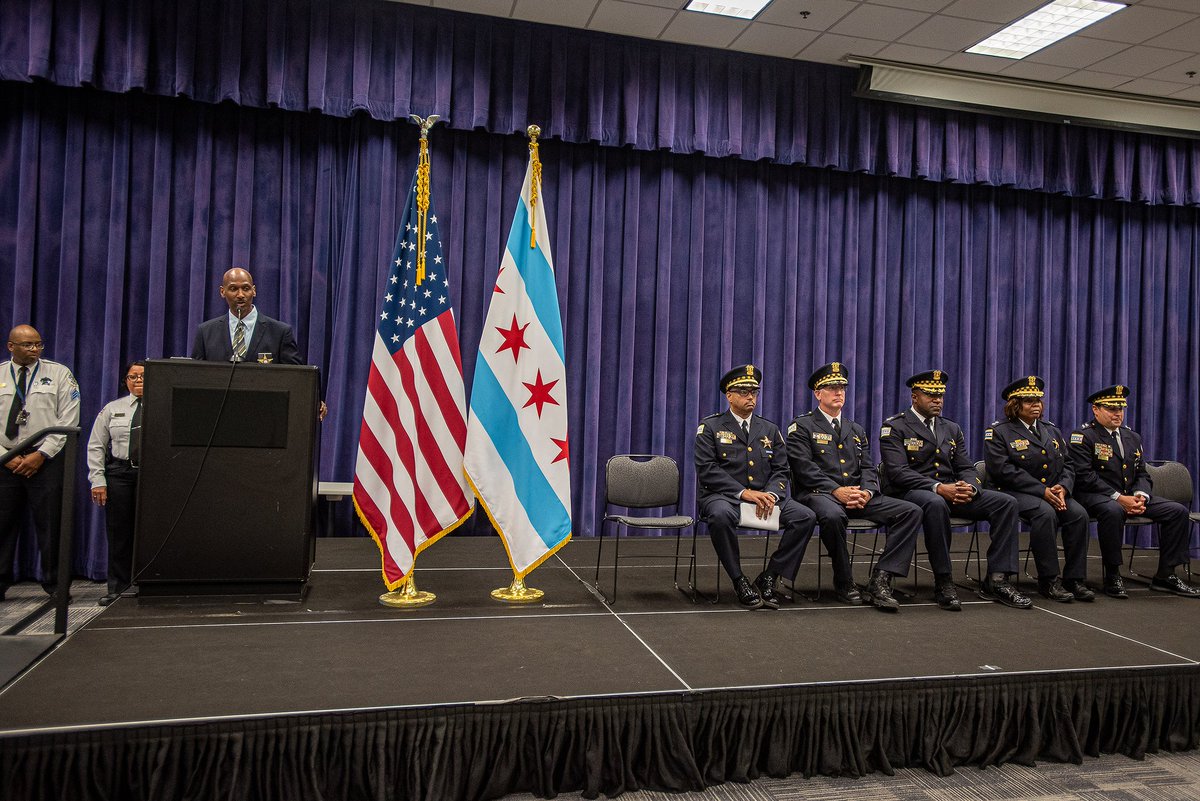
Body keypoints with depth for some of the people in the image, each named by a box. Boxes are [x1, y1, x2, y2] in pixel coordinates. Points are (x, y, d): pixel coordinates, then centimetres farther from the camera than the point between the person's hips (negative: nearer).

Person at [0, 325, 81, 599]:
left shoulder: (59, 374, 4)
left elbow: (68, 420, -3)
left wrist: (40, 455, -10)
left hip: (47, 460, -2)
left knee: (50, 525, 0)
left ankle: (55, 585, 8)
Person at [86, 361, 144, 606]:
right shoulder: (112, 409, 13)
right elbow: (96, 446, 11)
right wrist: (98, 480, 1)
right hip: (119, 474, 2)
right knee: (119, 533, 3)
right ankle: (117, 589, 12)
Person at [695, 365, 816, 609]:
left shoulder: (770, 430, 18)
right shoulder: (710, 427, 4)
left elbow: (781, 470, 10)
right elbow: (706, 470, -8)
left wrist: (770, 494, -13)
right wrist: (744, 492, -18)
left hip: (764, 496, 4)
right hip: (724, 496, -4)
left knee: (806, 517, -21)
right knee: (721, 516, -39)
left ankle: (770, 577, -9)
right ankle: (739, 581, -20)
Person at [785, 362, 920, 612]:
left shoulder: (856, 430, 24)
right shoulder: (801, 427, 5)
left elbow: (868, 468, 14)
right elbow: (804, 468, -9)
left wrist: (866, 492, -9)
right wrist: (836, 490, -21)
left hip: (857, 496, 6)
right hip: (818, 494, -6)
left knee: (911, 511, -15)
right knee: (833, 515, -41)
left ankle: (881, 579, -19)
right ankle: (844, 583, -19)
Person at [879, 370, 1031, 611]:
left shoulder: (952, 429, 20)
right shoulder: (894, 427, -1)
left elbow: (966, 468, 13)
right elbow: (898, 472, -14)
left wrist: (970, 488, -12)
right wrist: (938, 488, -26)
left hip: (951, 492, 7)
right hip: (910, 493, -6)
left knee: (1006, 502, -13)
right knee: (936, 504, -41)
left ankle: (996, 581, -14)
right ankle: (943, 582, -28)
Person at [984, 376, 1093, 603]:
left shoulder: (1052, 431, 20)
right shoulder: (998, 432, -2)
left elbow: (1067, 465, 16)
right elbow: (1004, 470, -14)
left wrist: (1063, 487, -8)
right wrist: (1042, 491, -19)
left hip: (1052, 493, 6)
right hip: (1014, 493, -6)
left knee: (1079, 514, -22)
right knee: (1045, 513, -34)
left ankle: (1074, 580, -14)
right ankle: (1048, 581, -24)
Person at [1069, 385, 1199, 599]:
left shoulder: (1132, 437, 18)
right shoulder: (1083, 436, -5)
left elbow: (1141, 474, 15)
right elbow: (1083, 476, -16)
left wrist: (1140, 496, -8)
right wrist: (1118, 498, -22)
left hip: (1130, 496, 7)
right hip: (1096, 496, -7)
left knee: (1178, 510, -8)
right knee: (1113, 510, -39)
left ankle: (1165, 575, -1)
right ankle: (1112, 576, -25)